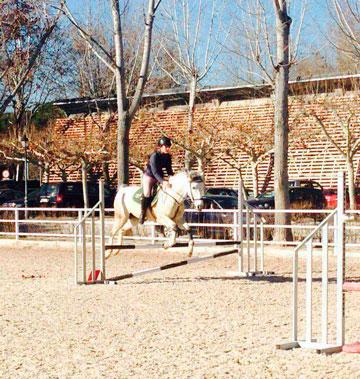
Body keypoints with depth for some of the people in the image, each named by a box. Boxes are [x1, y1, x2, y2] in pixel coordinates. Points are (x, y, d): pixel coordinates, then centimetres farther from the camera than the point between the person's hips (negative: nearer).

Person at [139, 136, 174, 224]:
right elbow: (154, 172, -32)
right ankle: (142, 214, -12)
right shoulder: (154, 156, -25)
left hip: (160, 177, 7)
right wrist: (163, 181, -45)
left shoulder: (168, 156, -4)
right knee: (147, 194, -23)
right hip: (149, 176, -7)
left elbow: (169, 169, 4)